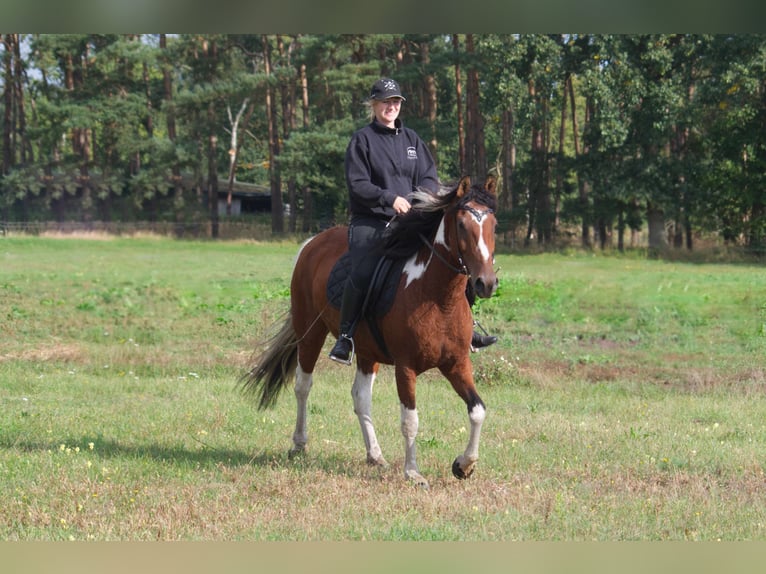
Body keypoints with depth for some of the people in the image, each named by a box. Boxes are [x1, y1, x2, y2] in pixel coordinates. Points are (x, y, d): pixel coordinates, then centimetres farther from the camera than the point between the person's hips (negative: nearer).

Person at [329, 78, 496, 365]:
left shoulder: (411, 139, 16)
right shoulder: (362, 139, 1)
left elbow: (430, 177, 12)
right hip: (370, 222, -5)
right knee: (362, 273, -28)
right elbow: (357, 184, -6)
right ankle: (345, 336, -15)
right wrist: (390, 198, -19)